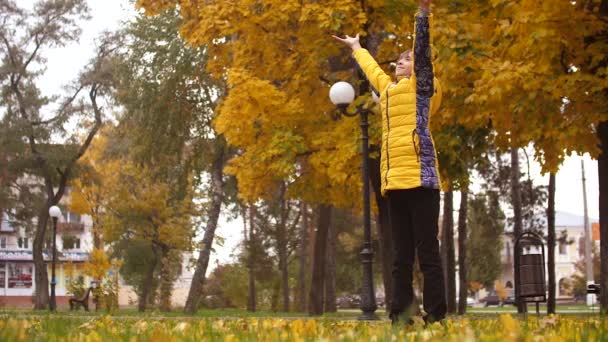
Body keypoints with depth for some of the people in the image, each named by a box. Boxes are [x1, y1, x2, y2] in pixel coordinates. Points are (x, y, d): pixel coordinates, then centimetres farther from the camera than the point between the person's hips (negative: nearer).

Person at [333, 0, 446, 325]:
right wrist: (356, 48, 61)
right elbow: (370, 67, 45)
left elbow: (423, 50, -6)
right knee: (401, 256, 5)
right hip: (394, 180, 7)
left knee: (427, 253, -9)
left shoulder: (421, 84, 9)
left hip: (419, 176, -7)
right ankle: (401, 316, 5)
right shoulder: (388, 87, 26)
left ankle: (435, 318, -10)